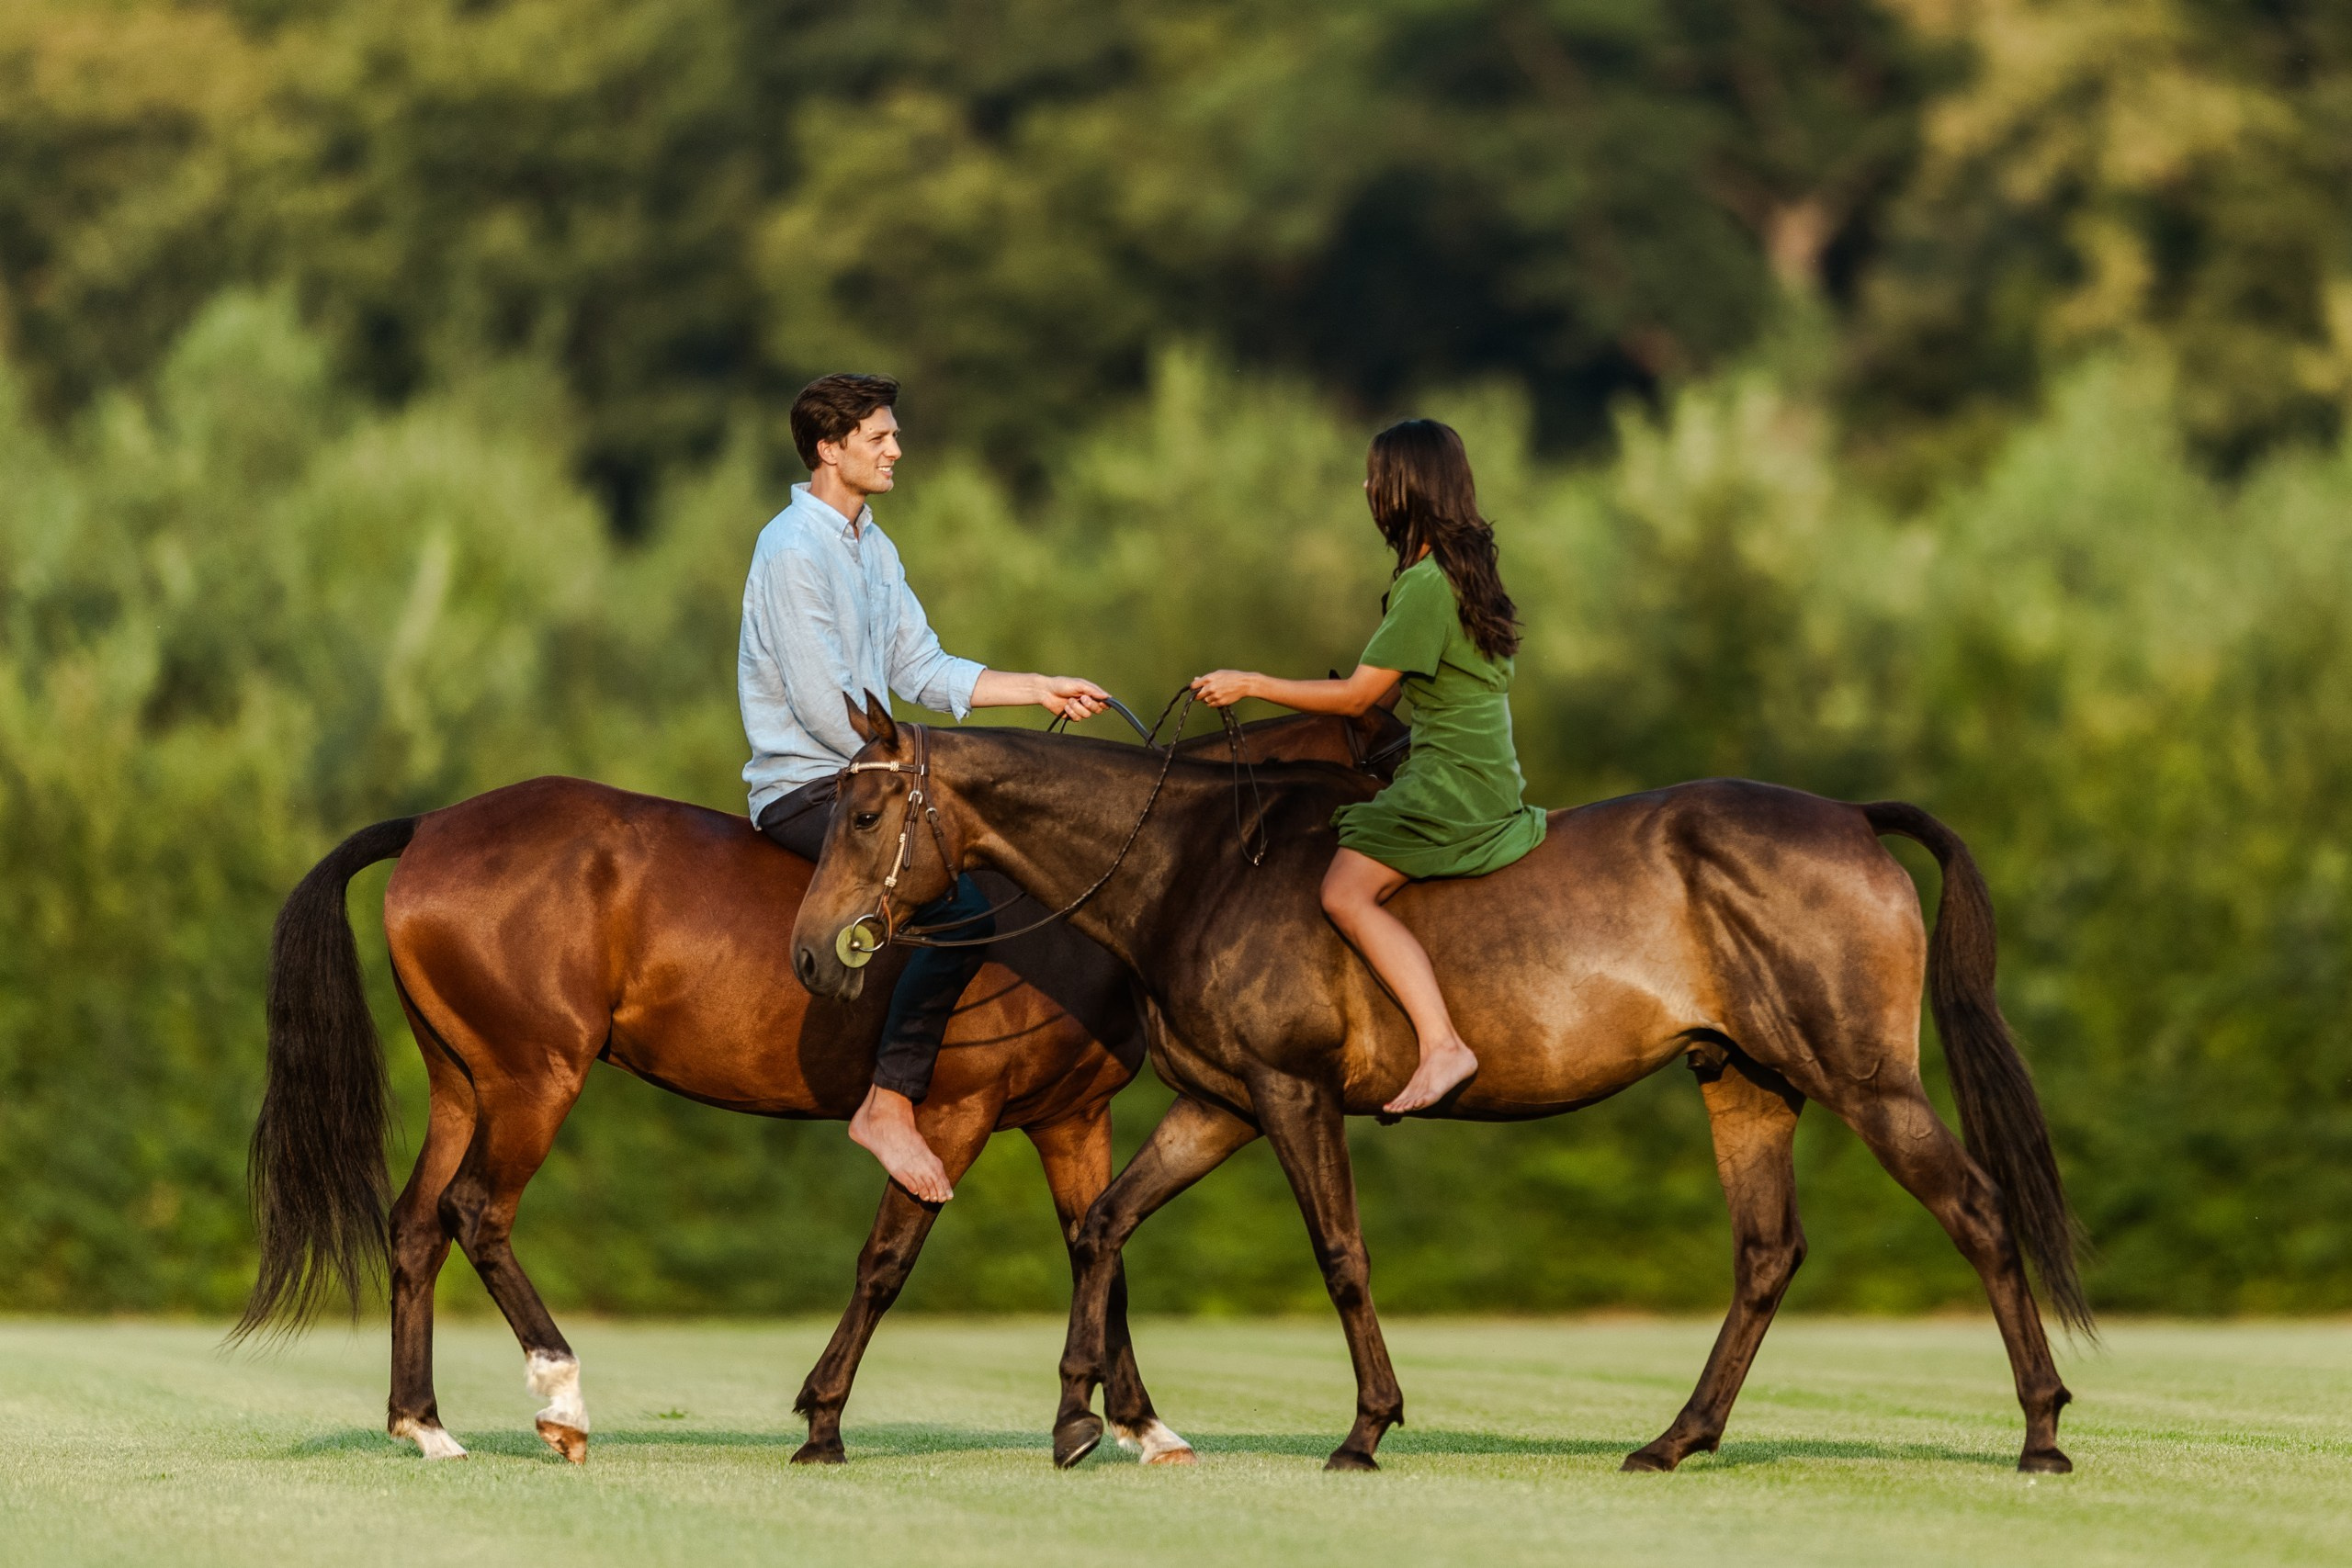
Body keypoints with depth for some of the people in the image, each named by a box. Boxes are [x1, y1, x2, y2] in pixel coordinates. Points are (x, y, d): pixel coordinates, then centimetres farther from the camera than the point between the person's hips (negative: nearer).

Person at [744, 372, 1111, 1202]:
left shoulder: (873, 549, 14)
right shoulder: (794, 551, -17)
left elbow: (924, 671, 17)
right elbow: (822, 705, -21)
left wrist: (1041, 689, 9)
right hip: (805, 786, -10)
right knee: (962, 906, -25)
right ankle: (887, 1106, -21)